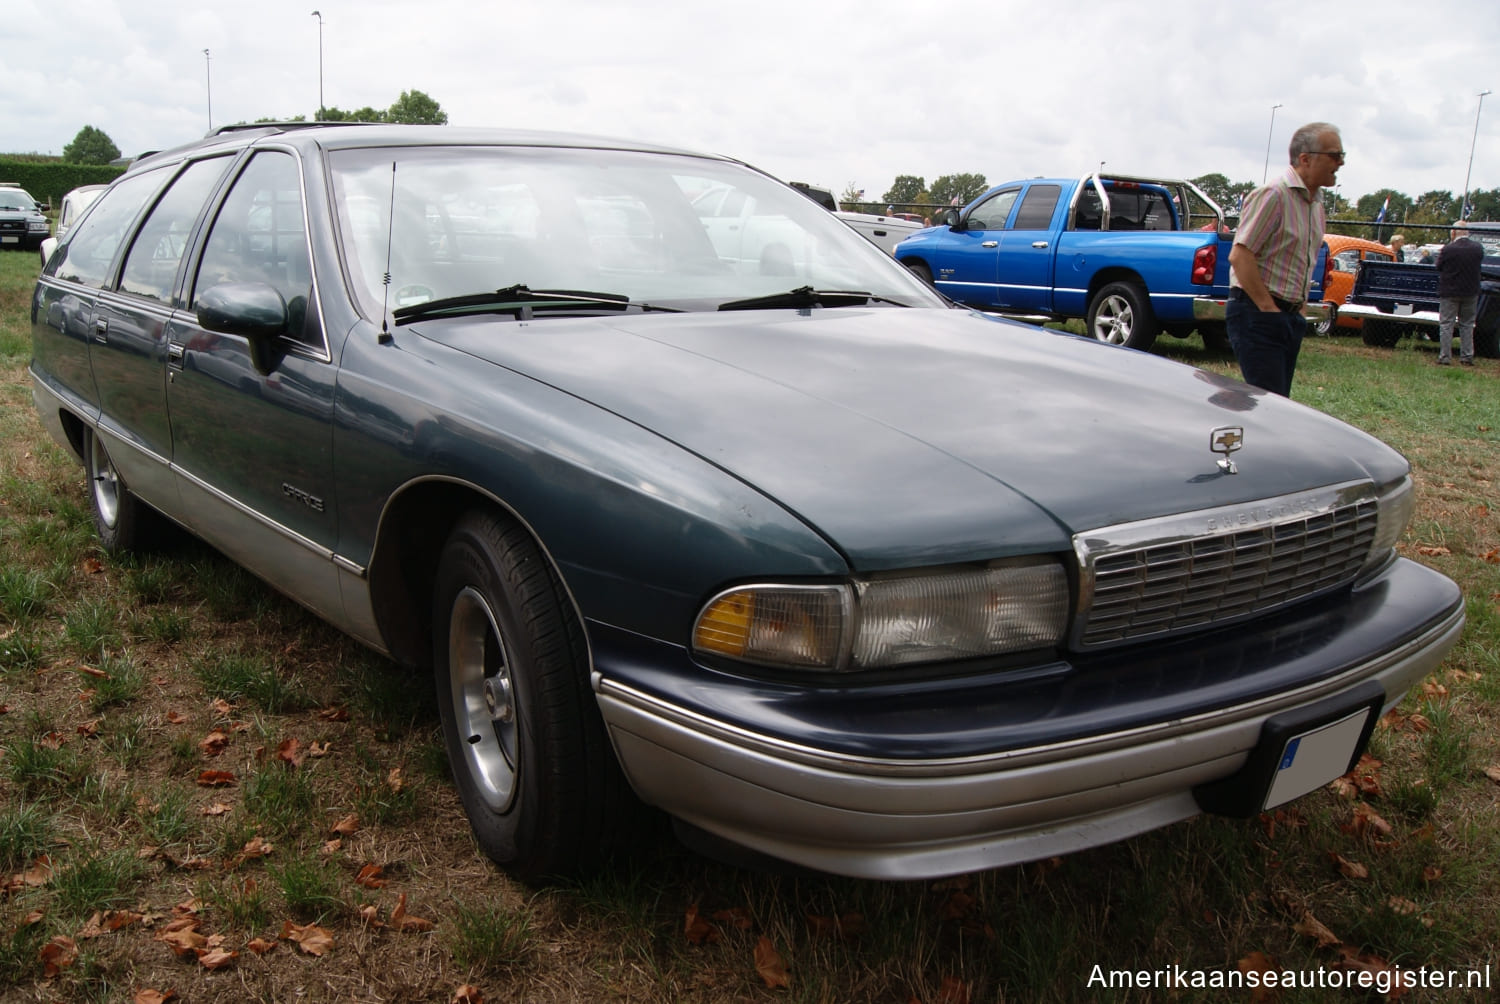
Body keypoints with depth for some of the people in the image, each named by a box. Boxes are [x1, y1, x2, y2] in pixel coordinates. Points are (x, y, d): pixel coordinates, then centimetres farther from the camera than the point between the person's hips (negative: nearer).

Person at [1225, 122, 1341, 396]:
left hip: (1291, 318, 9)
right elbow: (1240, 256, -19)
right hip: (1256, 315, -9)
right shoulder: (1272, 195, -11)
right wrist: (1268, 308, -17)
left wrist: (1299, 309, 13)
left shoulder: (1317, 206, 16)